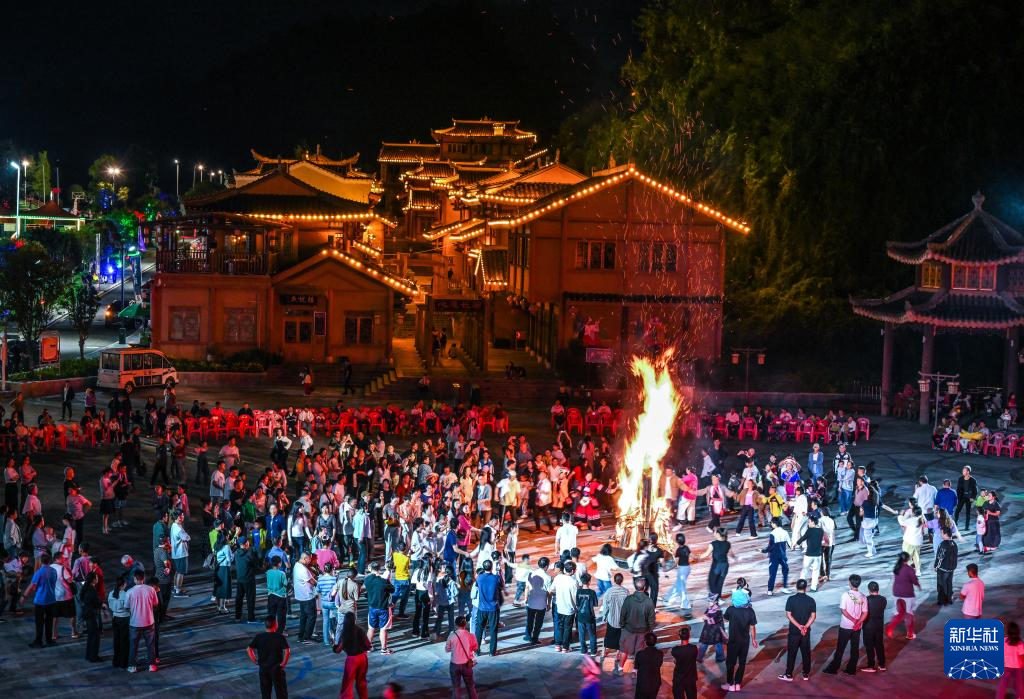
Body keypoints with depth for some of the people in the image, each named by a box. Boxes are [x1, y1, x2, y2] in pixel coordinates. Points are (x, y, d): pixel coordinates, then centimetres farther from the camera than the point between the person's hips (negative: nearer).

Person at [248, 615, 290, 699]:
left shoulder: (259, 637, -4)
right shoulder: (280, 637, -14)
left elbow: (249, 649, -5)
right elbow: (287, 651, -24)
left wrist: (255, 661, 3)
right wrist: (283, 663, -12)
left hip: (263, 668, 3)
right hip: (276, 668, -3)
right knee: (281, 692, 8)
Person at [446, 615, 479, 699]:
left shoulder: (452, 636, -15)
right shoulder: (470, 636, -11)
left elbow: (447, 650, -3)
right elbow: (475, 648, 3)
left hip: (454, 664, -2)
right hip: (467, 664, 2)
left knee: (456, 686, 12)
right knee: (470, 685, 19)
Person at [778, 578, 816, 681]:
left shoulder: (791, 599, -8)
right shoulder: (811, 600, -3)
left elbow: (788, 615, -12)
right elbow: (813, 616, -6)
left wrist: (799, 626, -13)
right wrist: (805, 627, -10)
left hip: (794, 631, -2)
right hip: (806, 632, 2)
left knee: (791, 653, 4)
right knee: (806, 653, 11)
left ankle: (789, 675, 8)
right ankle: (806, 674, 17)